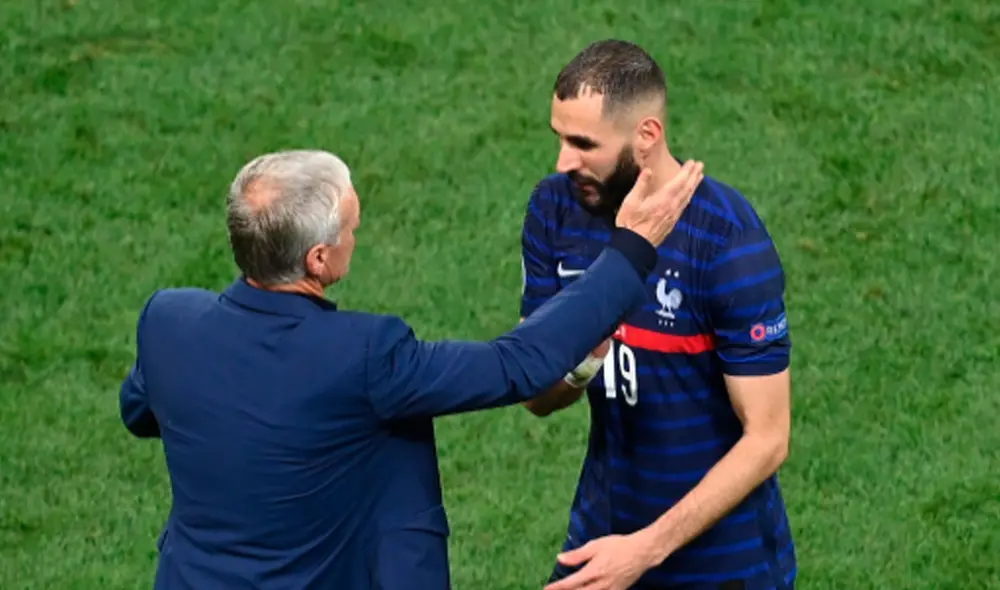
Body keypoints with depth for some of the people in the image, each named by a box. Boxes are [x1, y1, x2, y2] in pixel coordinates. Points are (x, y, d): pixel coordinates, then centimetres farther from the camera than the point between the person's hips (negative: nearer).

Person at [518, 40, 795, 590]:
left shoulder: (730, 241, -21)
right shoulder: (555, 208, -6)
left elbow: (766, 441, -19)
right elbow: (537, 397, -2)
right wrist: (576, 364, -24)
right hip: (601, 538, 4)